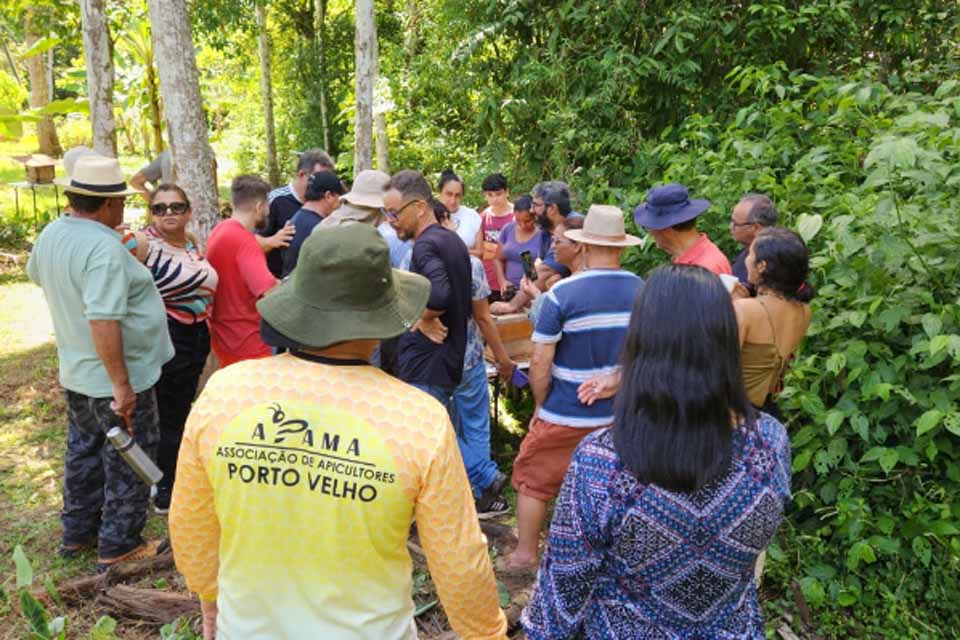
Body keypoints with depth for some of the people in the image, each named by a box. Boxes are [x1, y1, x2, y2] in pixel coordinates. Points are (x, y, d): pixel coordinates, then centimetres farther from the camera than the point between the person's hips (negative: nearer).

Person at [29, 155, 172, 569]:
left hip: (76, 373, 9)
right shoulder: (104, 247, -27)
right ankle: (118, 548, 20)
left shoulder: (52, 233, 1)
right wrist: (121, 384, -28)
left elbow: (35, 274, 23)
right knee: (128, 464, 7)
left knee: (83, 452, 23)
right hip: (113, 378, -9)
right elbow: (103, 321, -33)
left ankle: (77, 534, 38)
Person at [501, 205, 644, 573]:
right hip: (622, 414, 4)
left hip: (566, 414, -4)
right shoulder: (643, 291, -4)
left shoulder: (563, 293, -18)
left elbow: (540, 362, -17)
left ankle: (525, 553, 27)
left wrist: (540, 405, -1)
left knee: (533, 479, 15)